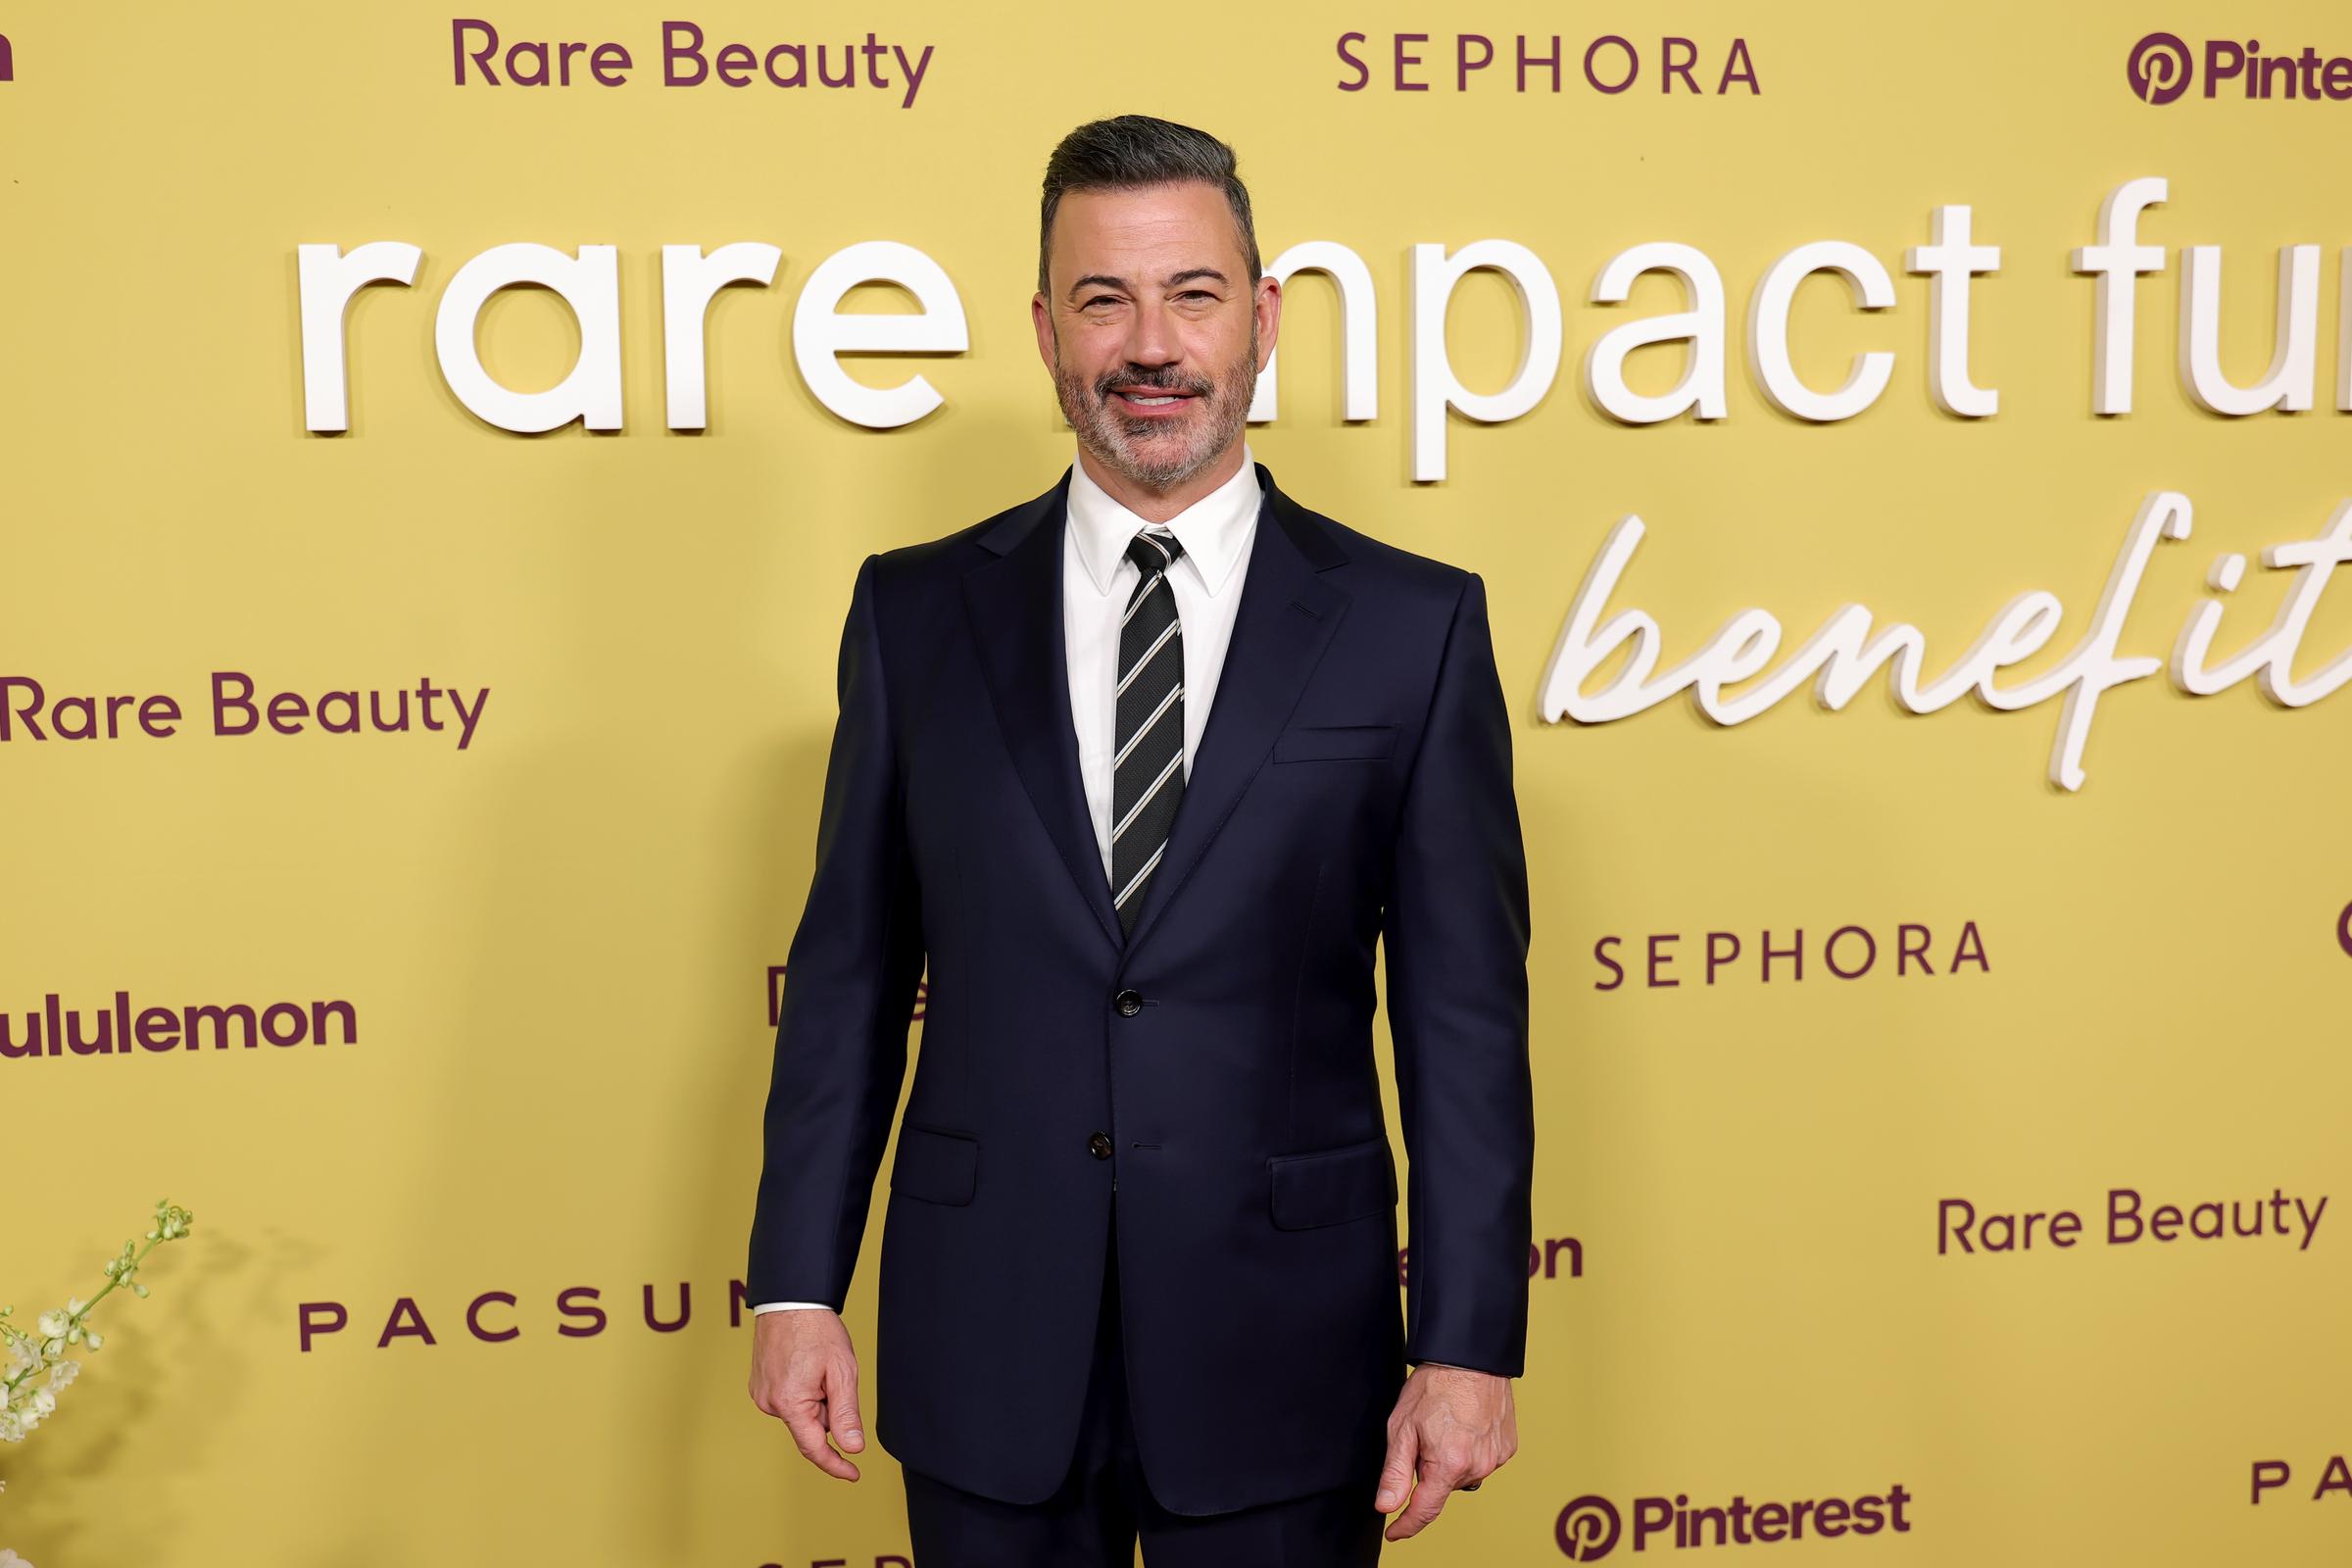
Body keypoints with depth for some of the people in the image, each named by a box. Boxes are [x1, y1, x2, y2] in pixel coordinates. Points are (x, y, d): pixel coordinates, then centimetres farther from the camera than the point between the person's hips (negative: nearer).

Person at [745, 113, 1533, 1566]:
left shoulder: (1414, 625, -3)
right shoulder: (916, 612, 2)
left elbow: (1464, 1012, -3)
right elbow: (849, 972, 4)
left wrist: (1470, 1343, -6)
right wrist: (798, 1284, 1)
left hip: (1280, 1360, -1)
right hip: (984, 1350, 2)